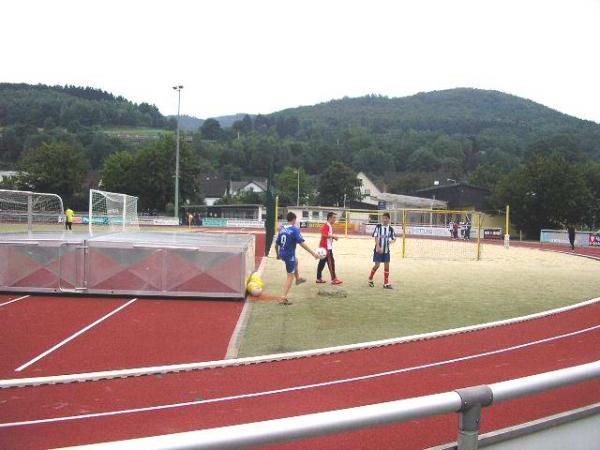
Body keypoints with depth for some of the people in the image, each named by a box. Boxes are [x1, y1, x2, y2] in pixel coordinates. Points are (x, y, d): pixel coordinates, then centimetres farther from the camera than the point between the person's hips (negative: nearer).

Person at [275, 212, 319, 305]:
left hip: (282, 254, 7)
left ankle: (297, 279, 54)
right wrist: (313, 253, -20)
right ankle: (284, 298, -3)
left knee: (295, 261, 37)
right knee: (290, 277, 1)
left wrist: (278, 254, 26)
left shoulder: (282, 229, 4)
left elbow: (276, 244, 10)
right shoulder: (295, 229, -15)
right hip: (290, 255, -7)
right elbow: (302, 243, -22)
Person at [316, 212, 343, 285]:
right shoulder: (326, 225, -16)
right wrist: (333, 236, -20)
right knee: (331, 263, -8)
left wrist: (333, 237, 6)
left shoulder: (330, 226, 17)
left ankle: (319, 278, 15)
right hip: (326, 247, -10)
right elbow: (324, 235, -27)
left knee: (322, 262, 11)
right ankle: (334, 279, -6)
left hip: (328, 247, 10)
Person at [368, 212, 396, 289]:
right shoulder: (378, 226, -5)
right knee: (377, 265, -2)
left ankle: (386, 283, 12)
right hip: (378, 249, -3)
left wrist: (391, 241, -13)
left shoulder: (391, 228, 2)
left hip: (386, 250, 3)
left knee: (386, 265, 3)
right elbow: (376, 237, -10)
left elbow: (393, 238, 11)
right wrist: (378, 247, -21)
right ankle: (370, 279, 22)